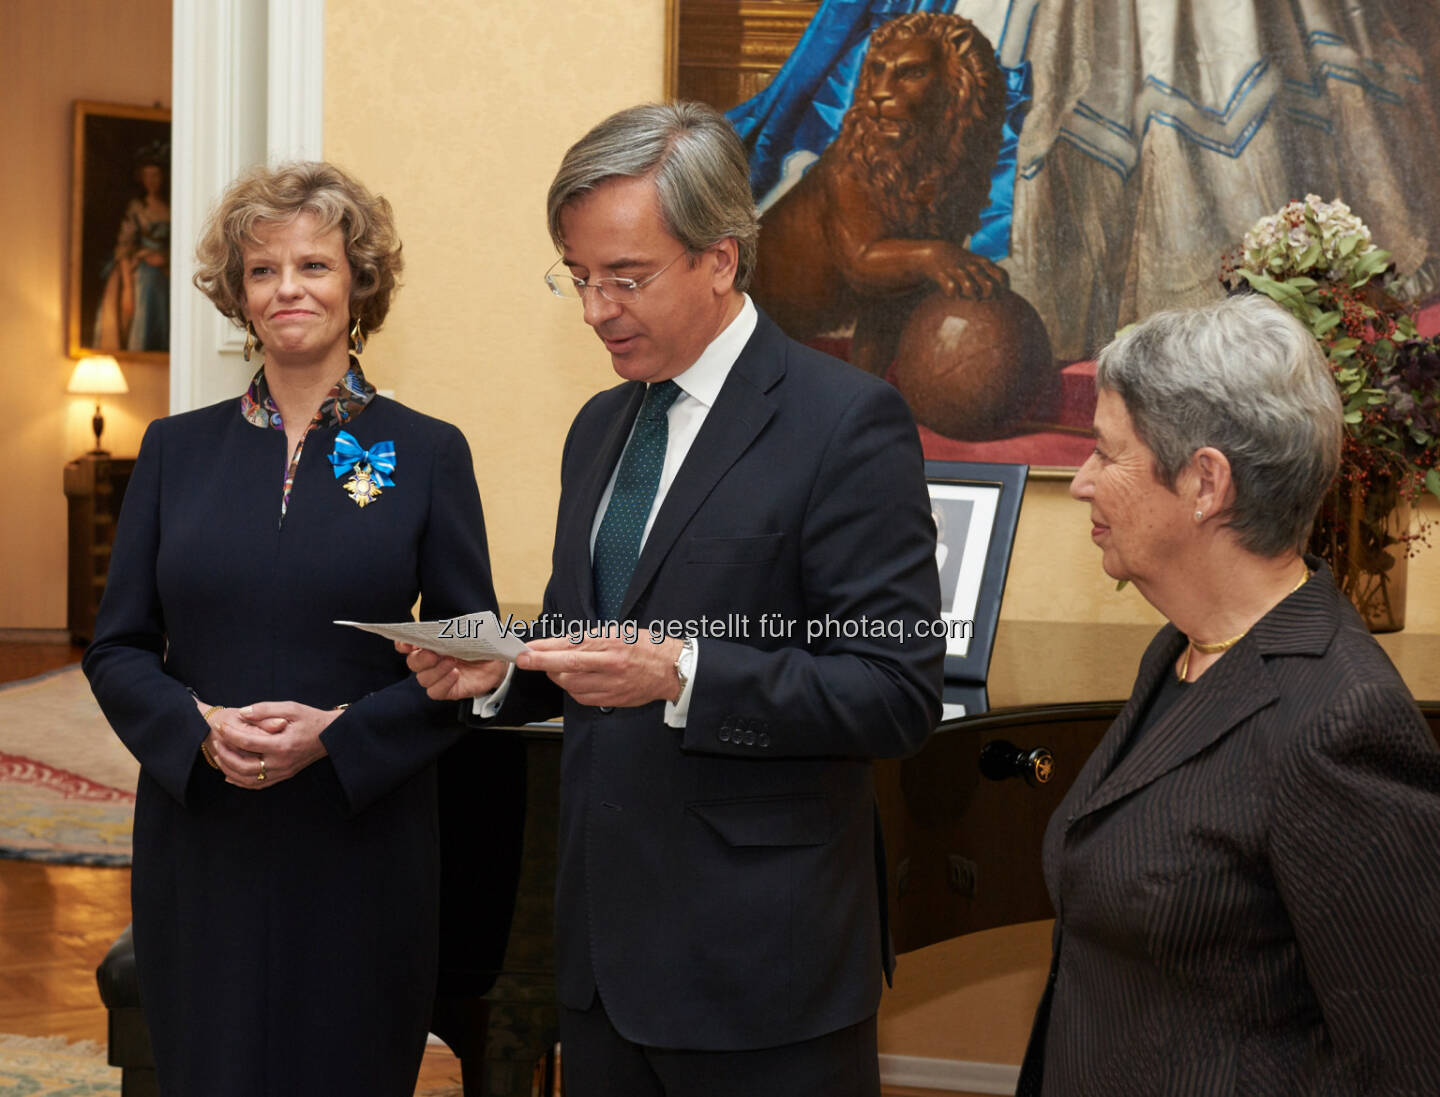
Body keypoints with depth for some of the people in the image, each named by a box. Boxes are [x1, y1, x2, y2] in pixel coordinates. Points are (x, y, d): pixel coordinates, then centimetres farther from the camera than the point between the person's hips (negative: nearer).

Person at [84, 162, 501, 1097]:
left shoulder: (428, 453, 1)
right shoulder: (178, 450, 7)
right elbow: (118, 650, 7)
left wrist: (337, 733, -15)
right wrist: (202, 728, -13)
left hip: (361, 840, -1)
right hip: (200, 838, 2)